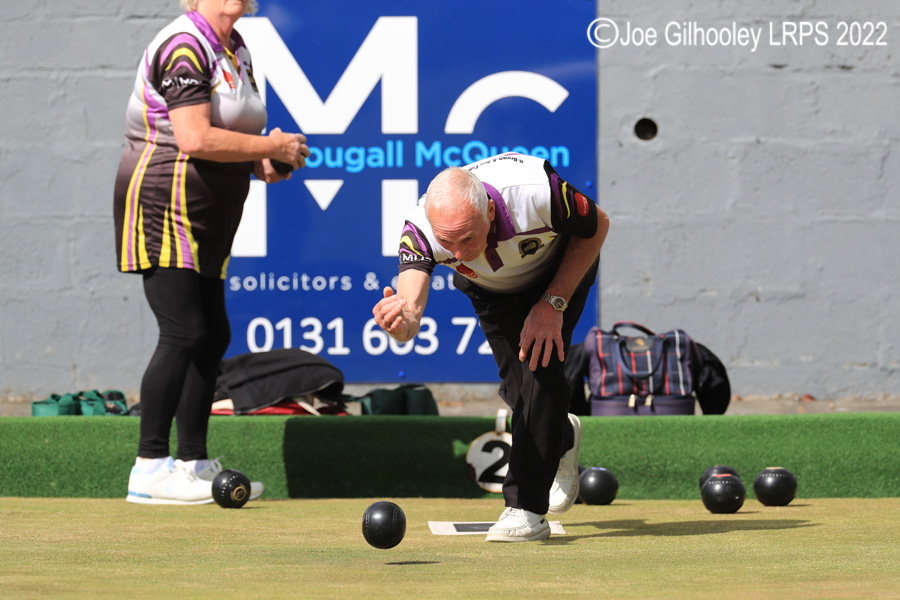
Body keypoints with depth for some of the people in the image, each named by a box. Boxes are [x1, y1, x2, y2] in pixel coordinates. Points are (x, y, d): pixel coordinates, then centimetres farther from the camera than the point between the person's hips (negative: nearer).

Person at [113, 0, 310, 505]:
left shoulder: (235, 48, 16)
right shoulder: (185, 47, -15)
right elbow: (195, 139, -24)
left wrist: (259, 161, 7)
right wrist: (271, 148, -15)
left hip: (205, 219, 10)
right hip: (165, 206, -10)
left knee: (213, 336, 10)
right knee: (184, 334, -14)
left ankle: (193, 464, 18)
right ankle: (150, 468, -12)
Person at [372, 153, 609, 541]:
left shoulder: (538, 194, -43)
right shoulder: (421, 229, -38)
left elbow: (597, 226, -21)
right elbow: (410, 309, -49)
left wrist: (554, 304, -25)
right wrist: (401, 321, -74)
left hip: (562, 267, -3)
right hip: (490, 289, 3)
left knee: (540, 364, -20)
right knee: (518, 388, 0)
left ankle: (526, 509, -15)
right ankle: (560, 437, 36)